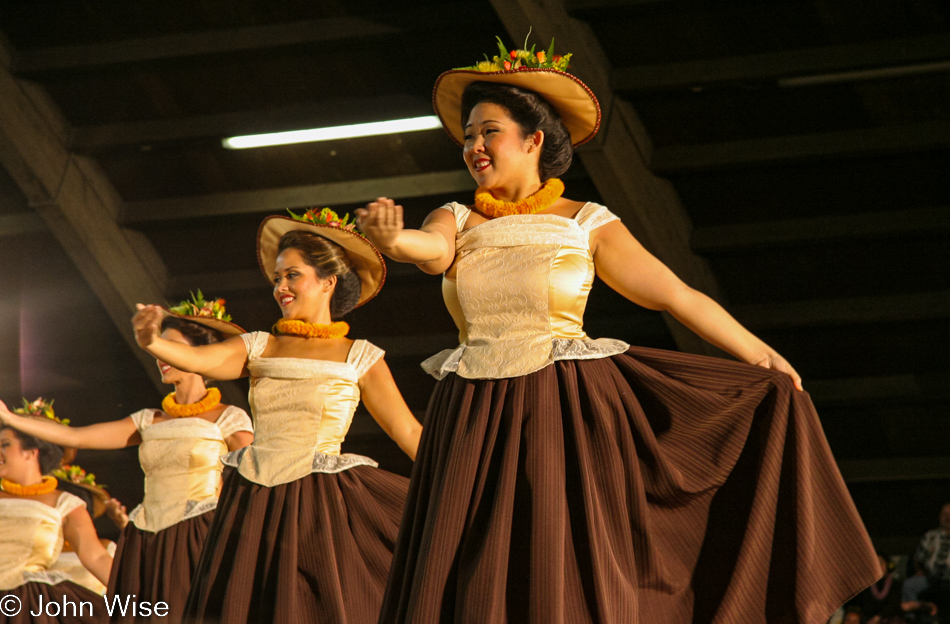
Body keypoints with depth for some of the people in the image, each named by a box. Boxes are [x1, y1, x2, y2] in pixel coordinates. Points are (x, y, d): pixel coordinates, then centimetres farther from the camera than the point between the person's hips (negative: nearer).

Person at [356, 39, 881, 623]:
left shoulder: (586, 224, 3)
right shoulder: (458, 220, 9)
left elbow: (678, 295, 2)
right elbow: (431, 248, -15)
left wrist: (764, 357, 0)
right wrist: (391, 236, -38)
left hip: (566, 420, -2)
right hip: (474, 428, 2)